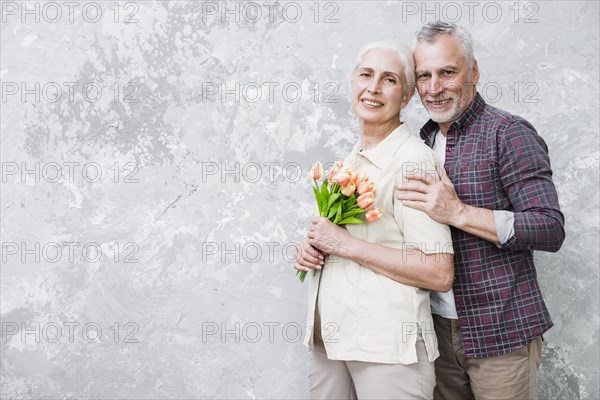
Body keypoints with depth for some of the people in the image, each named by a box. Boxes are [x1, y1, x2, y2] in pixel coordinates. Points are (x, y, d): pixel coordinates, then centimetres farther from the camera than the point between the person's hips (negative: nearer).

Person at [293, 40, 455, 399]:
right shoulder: (350, 160, 12)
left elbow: (439, 274, -19)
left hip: (387, 345, -7)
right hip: (328, 338, 7)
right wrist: (311, 250, 3)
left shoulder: (413, 159, -12)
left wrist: (346, 245, -18)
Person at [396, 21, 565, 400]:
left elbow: (551, 229, -18)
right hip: (439, 326, 6)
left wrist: (458, 212, -25)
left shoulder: (507, 132, -11)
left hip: (500, 332, -6)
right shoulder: (424, 140, 10)